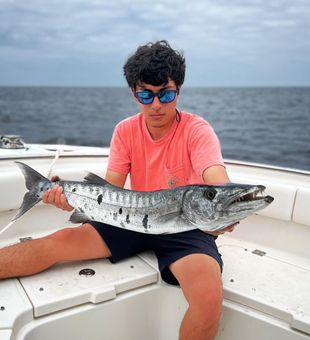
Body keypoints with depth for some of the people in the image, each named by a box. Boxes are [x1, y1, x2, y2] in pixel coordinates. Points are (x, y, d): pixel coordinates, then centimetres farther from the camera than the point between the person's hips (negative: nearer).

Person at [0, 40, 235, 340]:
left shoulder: (196, 130, -12)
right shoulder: (126, 130, -1)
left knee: (209, 298, -31)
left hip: (186, 226, -3)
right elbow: (110, 189, -6)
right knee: (61, 240, -12)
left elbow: (217, 180, -27)